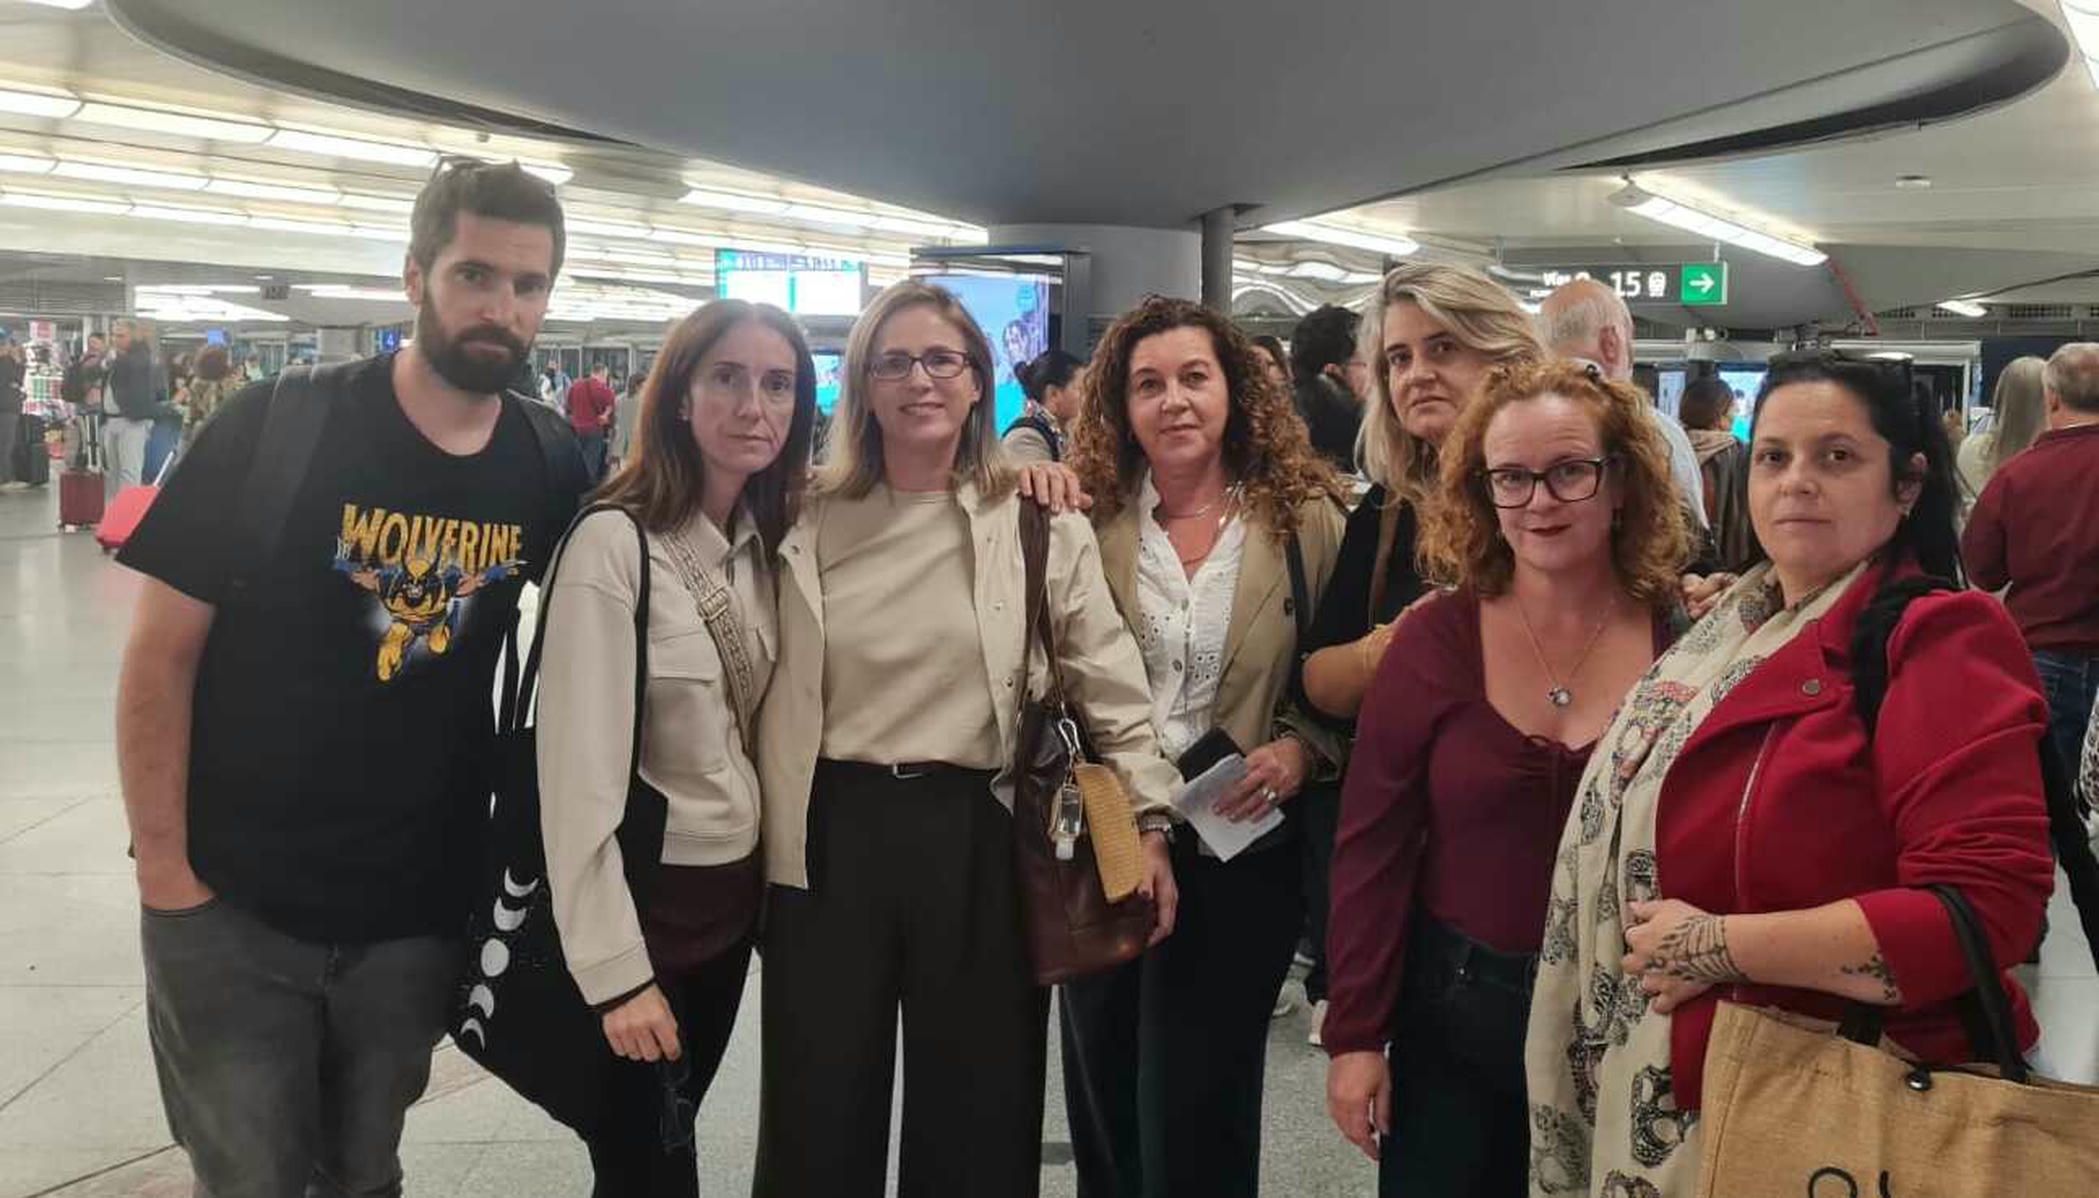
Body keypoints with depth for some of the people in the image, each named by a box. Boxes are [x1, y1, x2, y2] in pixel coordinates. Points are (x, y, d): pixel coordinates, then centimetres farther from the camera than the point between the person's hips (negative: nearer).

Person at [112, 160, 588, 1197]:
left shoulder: (549, 466, -4)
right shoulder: (272, 431, -14)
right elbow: (160, 656, -10)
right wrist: (163, 871, -11)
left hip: (420, 912, 3)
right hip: (234, 906, -3)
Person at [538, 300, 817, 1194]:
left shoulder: (771, 539, 4)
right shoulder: (613, 541, -19)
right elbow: (579, 770, -20)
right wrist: (613, 968, -19)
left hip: (736, 894, 7)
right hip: (645, 901, -6)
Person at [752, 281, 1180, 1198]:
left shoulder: (1041, 522, 0)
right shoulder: (810, 523, 5)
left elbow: (1111, 683, 0)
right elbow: (773, 695, 9)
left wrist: (1149, 821, -5)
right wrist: (767, 842, 6)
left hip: (978, 833, -1)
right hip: (831, 834, 2)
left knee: (978, 1113, 11)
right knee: (819, 1117, 11)